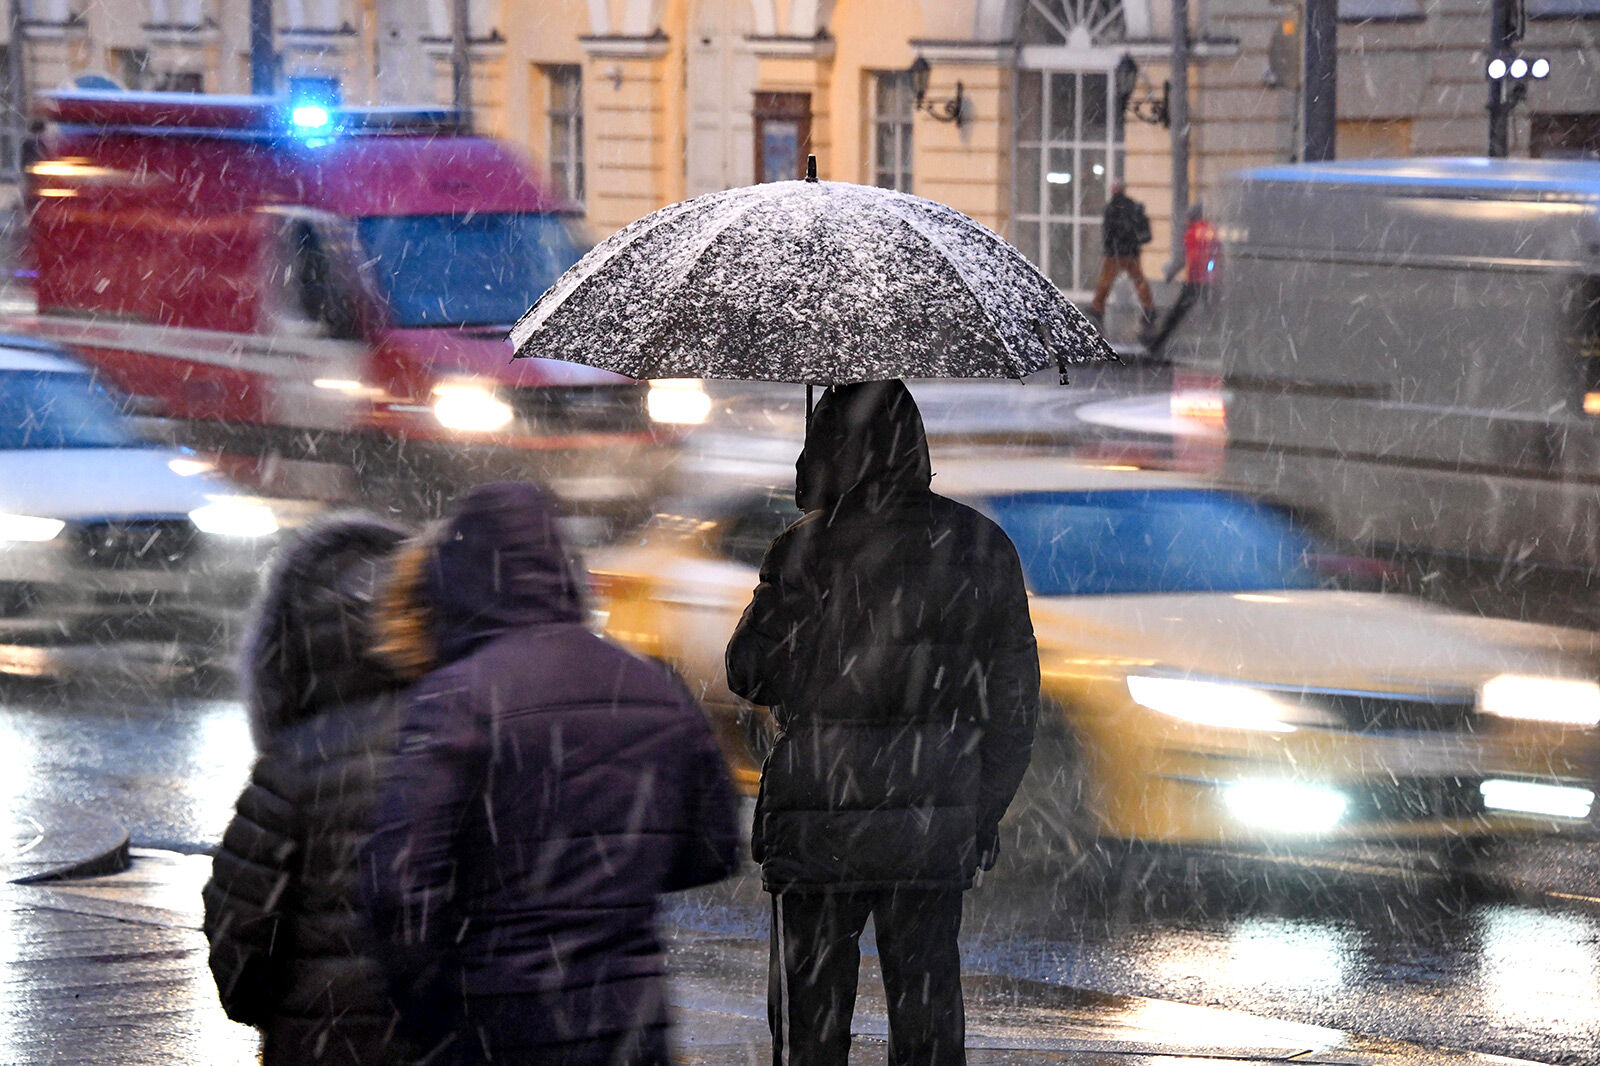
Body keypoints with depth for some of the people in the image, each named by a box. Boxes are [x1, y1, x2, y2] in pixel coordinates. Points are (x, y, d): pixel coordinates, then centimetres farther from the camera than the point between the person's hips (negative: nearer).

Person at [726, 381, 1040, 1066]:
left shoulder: (808, 552, -9)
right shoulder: (982, 548, 4)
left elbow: (749, 674, 1)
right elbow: (1015, 700, 9)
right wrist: (986, 812, 17)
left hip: (822, 820, -4)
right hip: (939, 826, 4)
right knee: (928, 1005, 11)